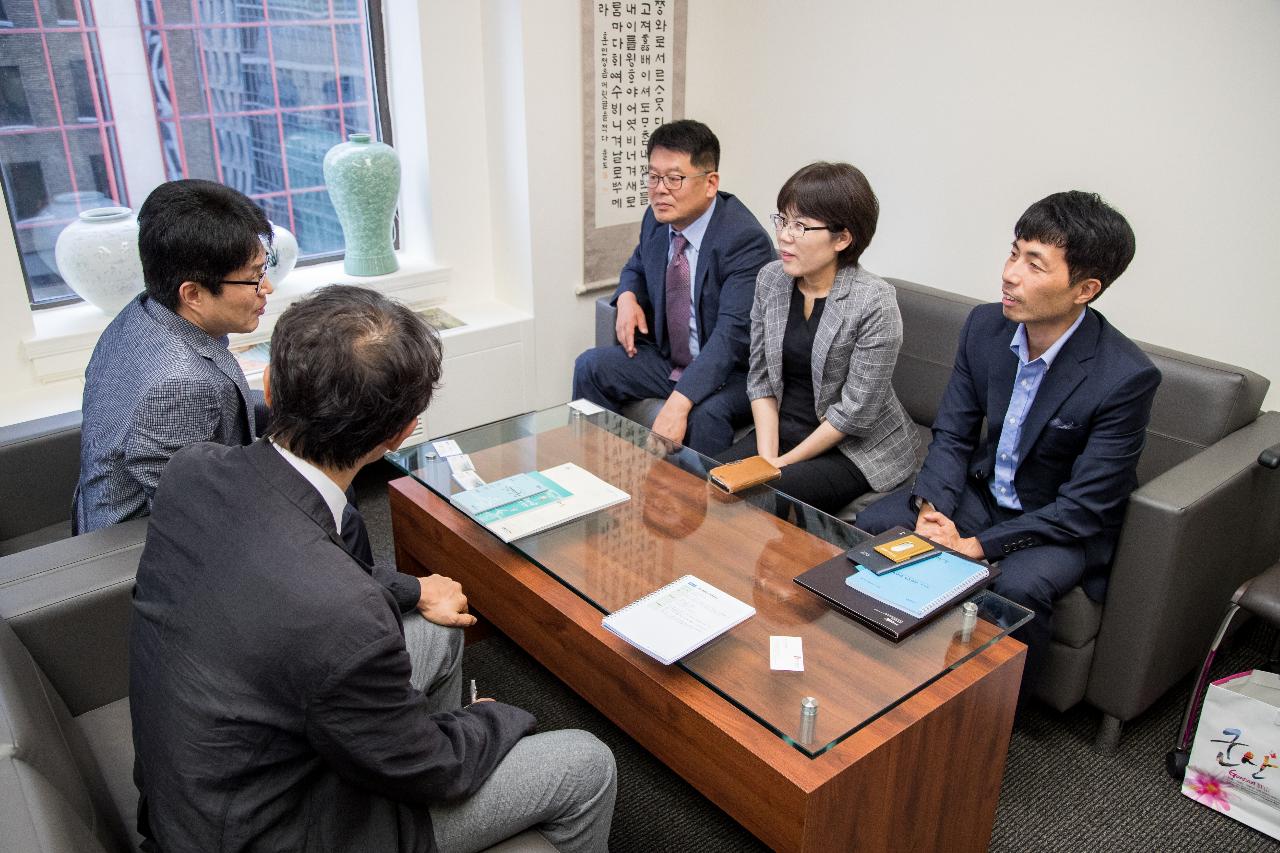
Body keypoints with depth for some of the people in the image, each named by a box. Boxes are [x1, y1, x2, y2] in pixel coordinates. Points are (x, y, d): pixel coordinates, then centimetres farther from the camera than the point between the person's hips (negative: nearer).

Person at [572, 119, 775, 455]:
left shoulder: (745, 239, -24)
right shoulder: (657, 218, 0)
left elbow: (732, 333, -33)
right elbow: (637, 267, 22)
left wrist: (678, 403, -43)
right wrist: (627, 297, -4)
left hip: (732, 372, -7)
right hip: (667, 360, 7)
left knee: (704, 413, -36)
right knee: (590, 366, -7)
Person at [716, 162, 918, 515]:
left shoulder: (874, 301, -20)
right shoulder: (770, 278, -2)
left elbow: (856, 411, -18)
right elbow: (760, 377, 2)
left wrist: (785, 462, -13)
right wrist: (766, 456, -9)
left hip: (857, 447, -5)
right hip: (783, 428, 5)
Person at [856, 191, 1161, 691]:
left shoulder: (1127, 377, -26)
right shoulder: (985, 325, -9)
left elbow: (1084, 507, -22)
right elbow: (952, 434, -2)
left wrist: (976, 546, -27)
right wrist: (931, 508, -21)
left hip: (1062, 524, -5)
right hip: (982, 489, 5)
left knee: (1018, 587, -34)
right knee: (870, 527, -12)